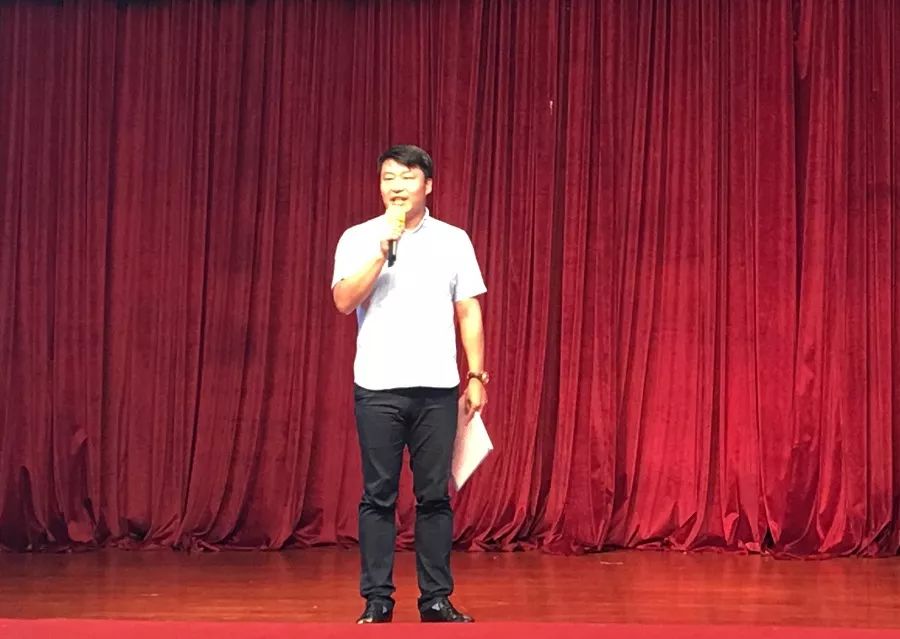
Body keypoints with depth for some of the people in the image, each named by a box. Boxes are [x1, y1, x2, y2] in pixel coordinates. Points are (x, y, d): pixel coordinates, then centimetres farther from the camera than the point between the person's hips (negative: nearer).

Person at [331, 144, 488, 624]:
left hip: (437, 387, 1)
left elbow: (468, 311, 9)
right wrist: (383, 247, -15)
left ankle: (436, 599, 9)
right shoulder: (358, 238, 5)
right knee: (379, 496, 1)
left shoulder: (453, 240, 9)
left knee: (434, 495, 2)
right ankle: (376, 600, 7)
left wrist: (476, 376, 4)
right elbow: (344, 301, -8)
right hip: (377, 387, -1)